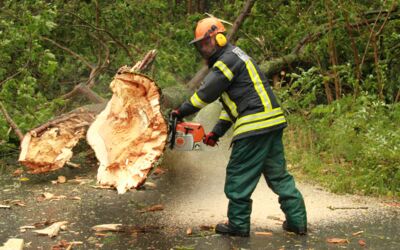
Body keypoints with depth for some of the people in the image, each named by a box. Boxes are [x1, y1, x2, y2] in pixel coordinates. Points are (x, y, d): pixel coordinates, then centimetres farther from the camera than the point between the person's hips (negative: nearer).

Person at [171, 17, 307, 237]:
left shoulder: (228, 59, -8)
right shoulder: (232, 58, 24)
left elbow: (206, 93, -10)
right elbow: (232, 103, 24)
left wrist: (181, 112, 2)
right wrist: (217, 132, 18)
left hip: (255, 125, -10)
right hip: (272, 122, 10)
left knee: (239, 176, 1)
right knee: (277, 173, 13)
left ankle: (238, 224, 10)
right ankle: (297, 220, 13)